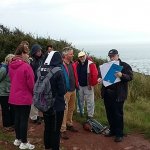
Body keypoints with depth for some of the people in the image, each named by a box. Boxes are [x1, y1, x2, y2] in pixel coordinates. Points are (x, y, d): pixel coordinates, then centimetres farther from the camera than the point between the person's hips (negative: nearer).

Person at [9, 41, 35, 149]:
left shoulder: (11, 65, 2)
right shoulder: (26, 66, -20)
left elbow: (12, 80, 11)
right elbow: (31, 83, -16)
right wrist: (34, 92, 2)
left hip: (14, 97, 7)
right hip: (25, 97, -7)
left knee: (17, 117, 17)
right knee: (24, 119, 3)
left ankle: (18, 139, 30)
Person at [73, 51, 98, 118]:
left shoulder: (90, 64, -12)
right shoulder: (76, 64, 3)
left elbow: (95, 74, -15)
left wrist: (92, 84, -14)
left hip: (88, 86, -5)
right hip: (79, 85, 5)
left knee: (90, 101, -1)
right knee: (80, 100, 18)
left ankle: (90, 115, 7)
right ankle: (80, 112, 33)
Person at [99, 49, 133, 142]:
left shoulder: (125, 66, -3)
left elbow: (130, 77, -11)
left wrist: (122, 75, -28)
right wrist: (101, 79, 0)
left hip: (118, 95, -6)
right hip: (107, 93, 6)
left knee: (118, 114, -2)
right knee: (109, 114, 12)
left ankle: (119, 134, 7)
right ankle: (112, 131, 26)